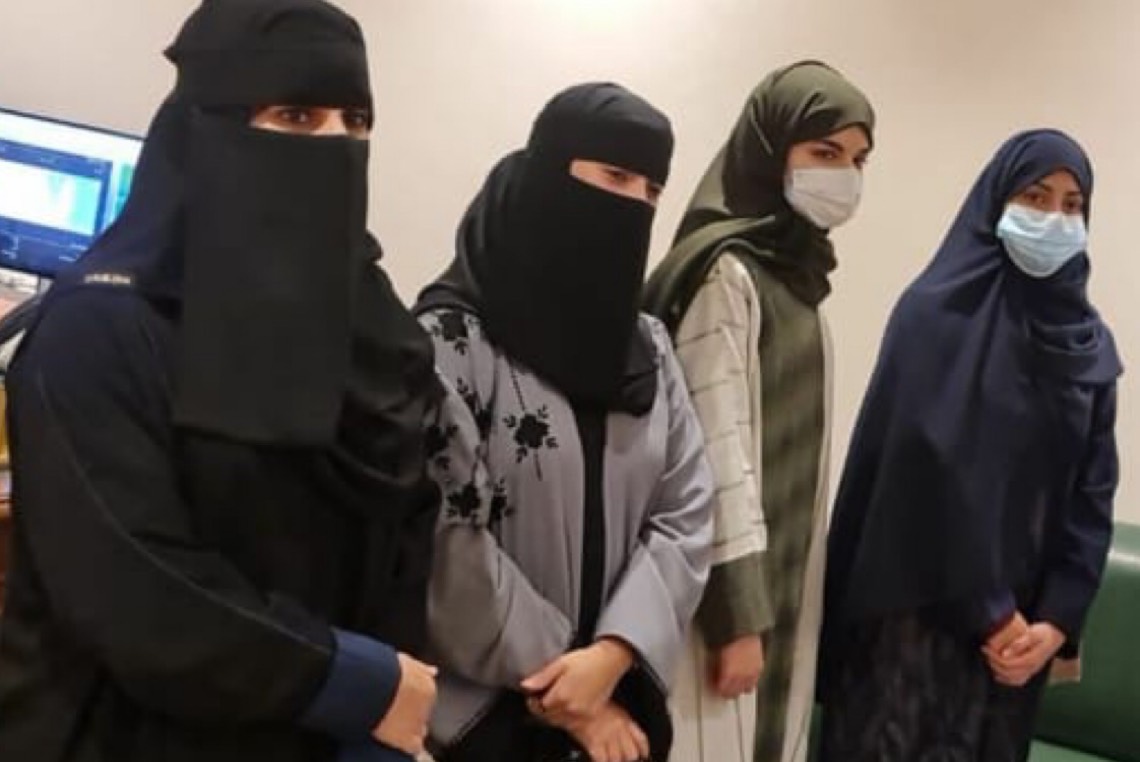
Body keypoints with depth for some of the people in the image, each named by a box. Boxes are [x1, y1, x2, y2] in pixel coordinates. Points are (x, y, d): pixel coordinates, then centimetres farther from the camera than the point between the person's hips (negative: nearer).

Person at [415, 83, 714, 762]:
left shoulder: (649, 346, 8)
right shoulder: (451, 341, -12)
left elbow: (687, 511, 0)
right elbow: (450, 549, -16)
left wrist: (612, 654, -14)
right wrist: (562, 686, -12)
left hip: (621, 702, 5)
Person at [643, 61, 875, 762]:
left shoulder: (795, 270, 12)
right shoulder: (725, 272, -16)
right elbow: (718, 456, -20)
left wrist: (771, 605, 15)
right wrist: (736, 617, -20)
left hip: (782, 577, 9)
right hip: (729, 584, -9)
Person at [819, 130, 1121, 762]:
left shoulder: (1090, 343, 7)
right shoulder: (937, 311, -9)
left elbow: (1093, 494, 5)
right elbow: (926, 470, -15)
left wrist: (1058, 619, -5)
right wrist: (986, 612, -13)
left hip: (1022, 618, 5)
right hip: (920, 605, -5)